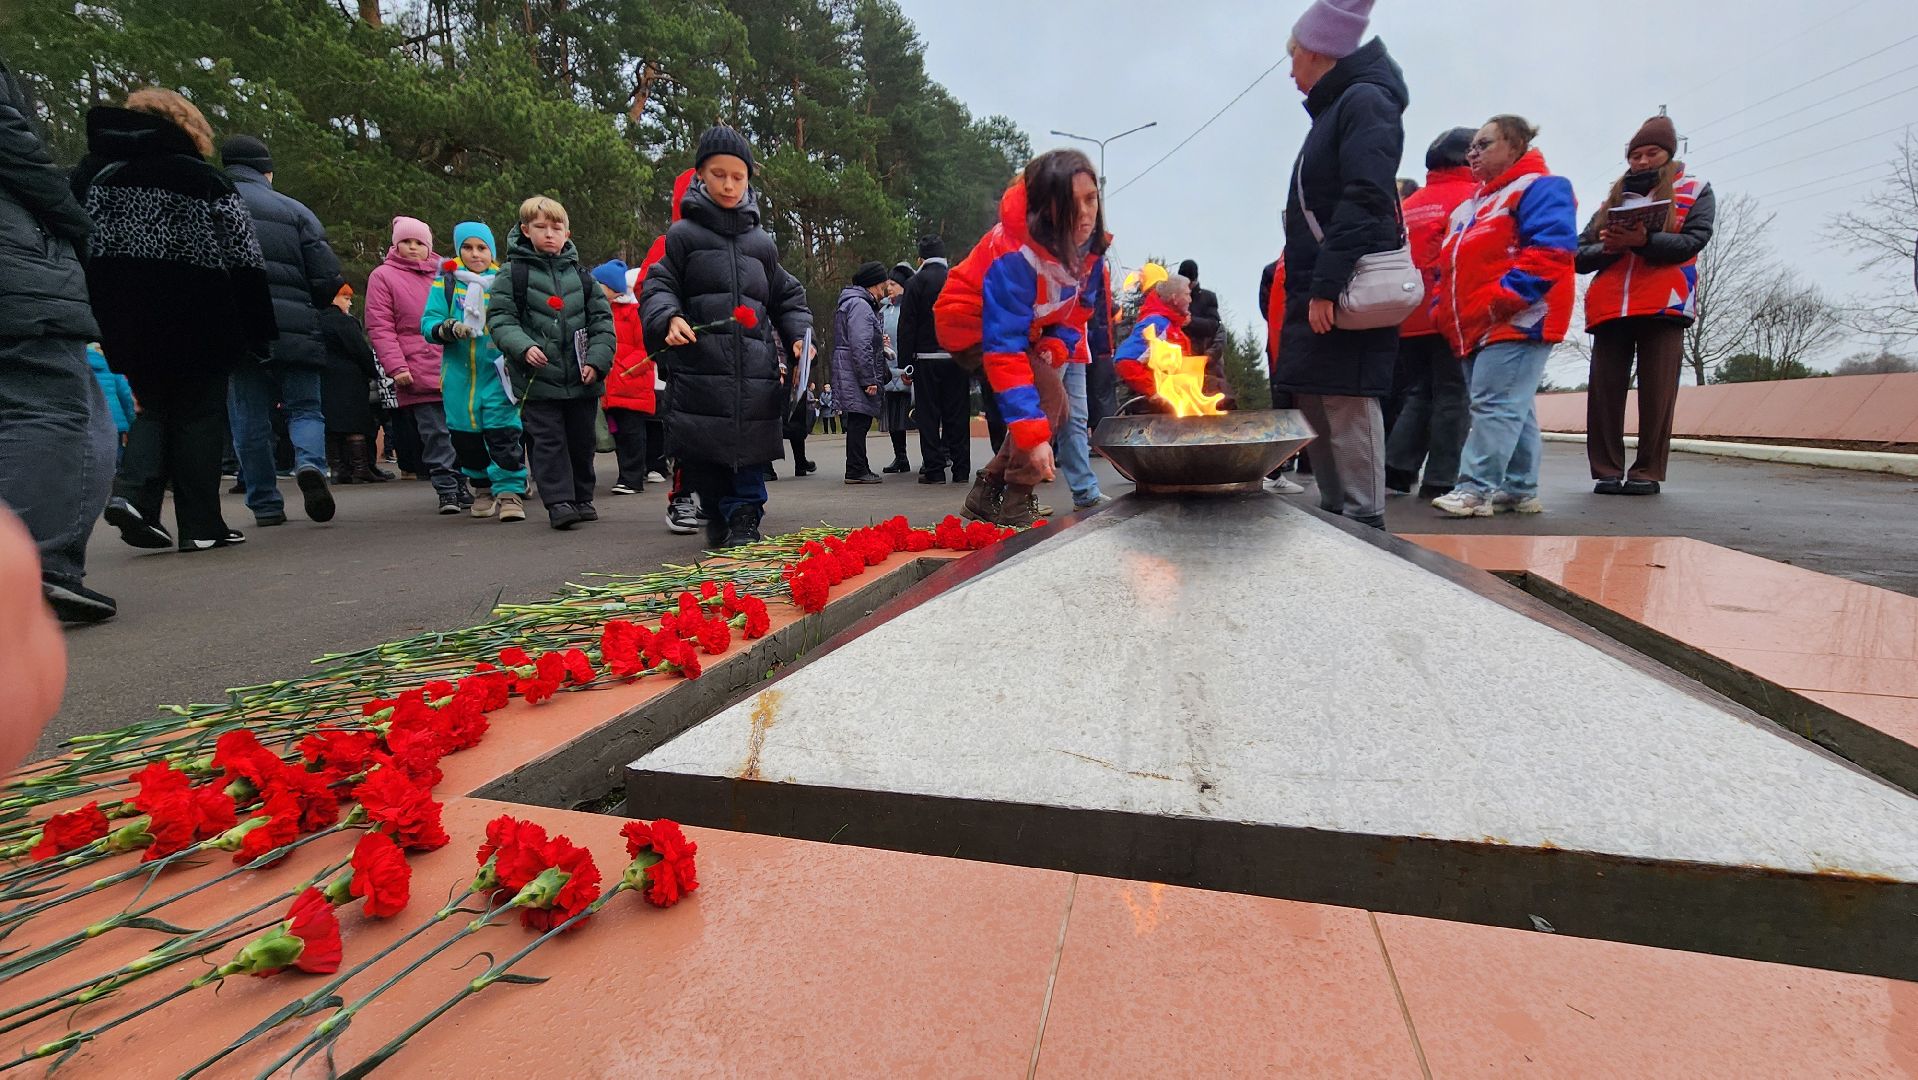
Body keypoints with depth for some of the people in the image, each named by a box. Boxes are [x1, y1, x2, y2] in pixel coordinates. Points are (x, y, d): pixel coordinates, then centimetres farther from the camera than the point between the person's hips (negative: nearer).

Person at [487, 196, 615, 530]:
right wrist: (523, 347, -19)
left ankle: (582, 498, 25)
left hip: (582, 378, 3)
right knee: (548, 440, -4)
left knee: (581, 439, 11)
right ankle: (558, 502, 0)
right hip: (538, 378, -3)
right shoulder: (514, 274, 2)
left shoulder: (580, 275, 10)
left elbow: (602, 320, 7)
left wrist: (597, 359, -5)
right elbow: (499, 318, -1)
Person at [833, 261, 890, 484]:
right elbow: (860, 346, -20)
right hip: (855, 374, -11)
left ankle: (858, 469, 17)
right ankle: (856, 471, -4)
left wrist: (878, 342, 17)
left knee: (859, 422, 12)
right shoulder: (859, 305, -12)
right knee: (859, 421, -8)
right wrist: (869, 379, -21)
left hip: (850, 373, 11)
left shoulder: (851, 303, 22)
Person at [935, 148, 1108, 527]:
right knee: (1048, 396, -24)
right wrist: (1033, 435, -44)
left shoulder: (1089, 246, -13)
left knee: (1054, 411, 4)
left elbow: (1079, 307, 3)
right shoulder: (1015, 254, -35)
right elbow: (1005, 349, -40)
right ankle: (1016, 507, -13)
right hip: (972, 325, -8)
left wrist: (1056, 347, -20)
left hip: (1021, 325, 8)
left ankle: (986, 495, 15)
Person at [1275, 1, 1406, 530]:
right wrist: (1305, 286, 15)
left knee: (1347, 409, -10)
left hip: (1343, 296, -10)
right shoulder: (1334, 111, 25)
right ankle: (1335, 518, 17)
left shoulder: (1365, 101, -4)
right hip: (1317, 293, 10)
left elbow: (1365, 201, -17)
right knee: (1315, 408, 9)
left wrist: (1327, 284, -24)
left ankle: (1364, 523, -5)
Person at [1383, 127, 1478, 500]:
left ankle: (1396, 468, 4)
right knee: (1453, 396, -2)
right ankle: (1440, 481, -3)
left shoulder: (1409, 206, 15)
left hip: (1411, 319, 5)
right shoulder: (1475, 195, 0)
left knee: (1418, 393, 13)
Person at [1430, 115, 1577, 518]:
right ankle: (1519, 489, 15)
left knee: (1495, 404, -15)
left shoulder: (1539, 187, -3)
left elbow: (1551, 249, -17)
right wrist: (1445, 311, 12)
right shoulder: (1472, 206, 24)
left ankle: (1475, 489, -17)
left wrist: (1500, 299, -23)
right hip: (1478, 325, 9)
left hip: (1519, 319, -9)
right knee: (1514, 408, 10)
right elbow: (1451, 267, 26)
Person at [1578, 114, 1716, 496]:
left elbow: (1693, 241, -2)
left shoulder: (1696, 192, 16)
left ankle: (1647, 473, -3)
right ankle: (1607, 471, 0)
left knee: (1656, 392, -6)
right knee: (1604, 390, -4)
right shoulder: (1613, 199, 23)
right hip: (1610, 308, 3)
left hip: (1663, 306, -2)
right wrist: (1609, 247, -8)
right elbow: (1580, 255, 13)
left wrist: (1644, 240, -18)